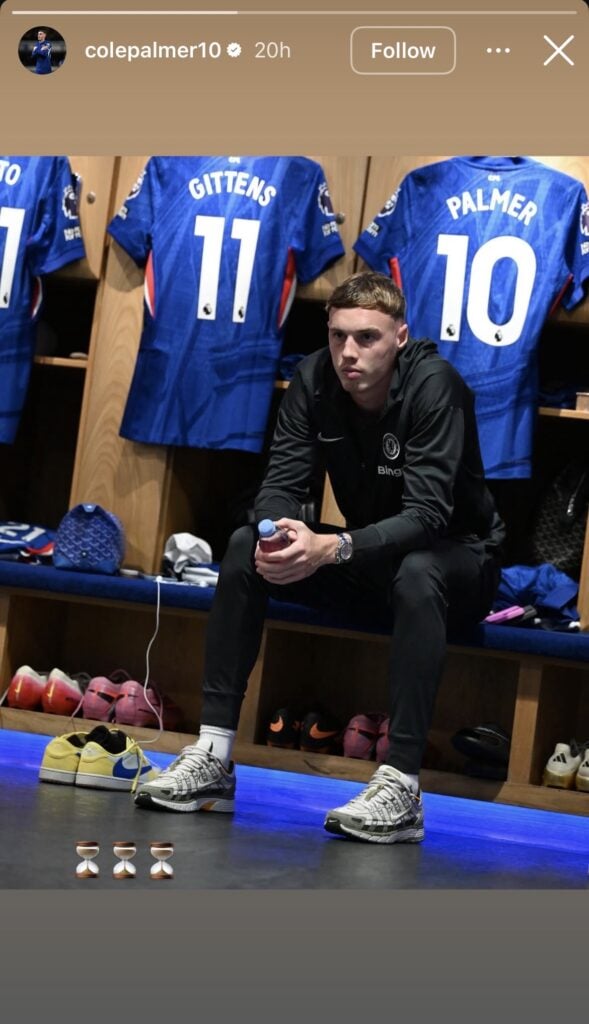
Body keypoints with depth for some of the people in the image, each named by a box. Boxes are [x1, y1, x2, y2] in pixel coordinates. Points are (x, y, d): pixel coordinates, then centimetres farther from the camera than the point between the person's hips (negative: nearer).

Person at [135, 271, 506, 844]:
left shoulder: (434, 385, -24)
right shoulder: (315, 379, -9)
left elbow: (426, 515, -32)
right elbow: (280, 486, -13)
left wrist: (332, 549, -47)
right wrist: (280, 536, -37)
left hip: (458, 559, -5)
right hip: (369, 558, 6)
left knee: (416, 573, -39)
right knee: (244, 547, -15)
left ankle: (401, 787, -40)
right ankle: (212, 758, -18)